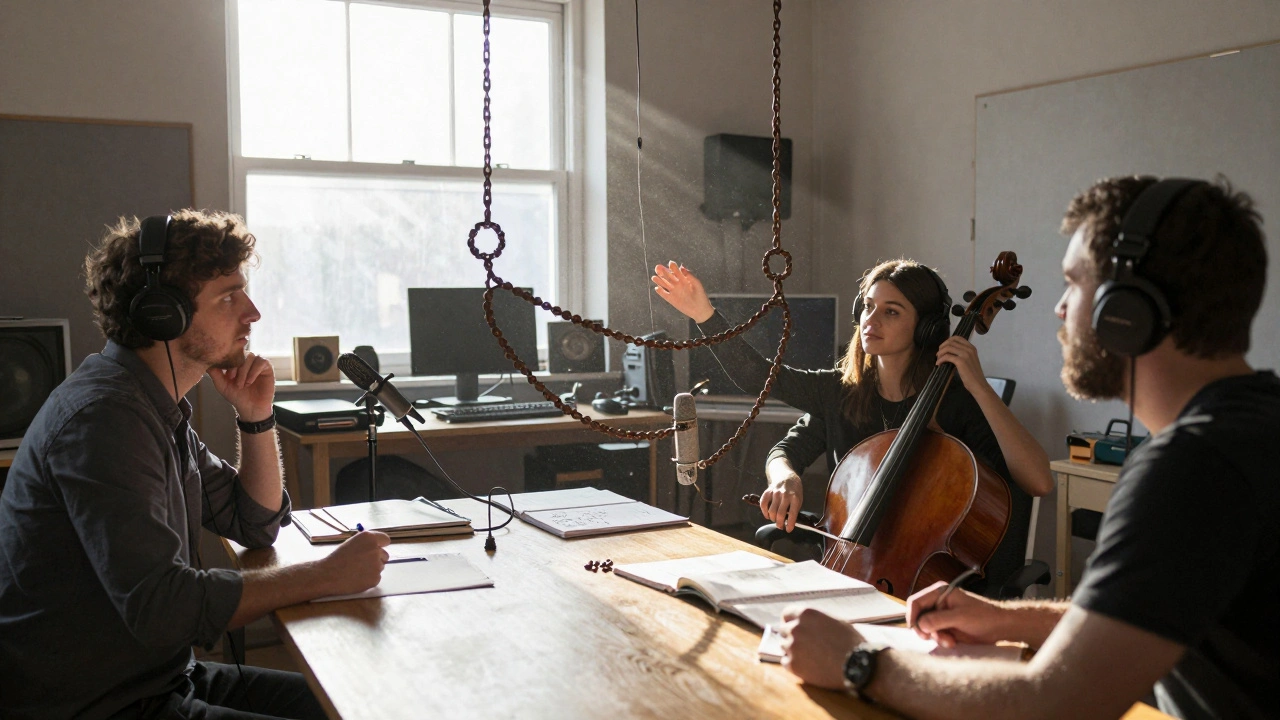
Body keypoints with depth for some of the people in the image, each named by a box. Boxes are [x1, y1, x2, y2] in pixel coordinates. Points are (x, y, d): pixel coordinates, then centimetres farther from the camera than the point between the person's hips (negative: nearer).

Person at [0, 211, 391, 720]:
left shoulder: (159, 408, 8)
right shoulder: (102, 415, -23)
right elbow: (162, 606, -31)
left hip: (162, 678, 9)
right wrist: (323, 576, -24)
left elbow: (256, 525, 15)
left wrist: (257, 418, 1)